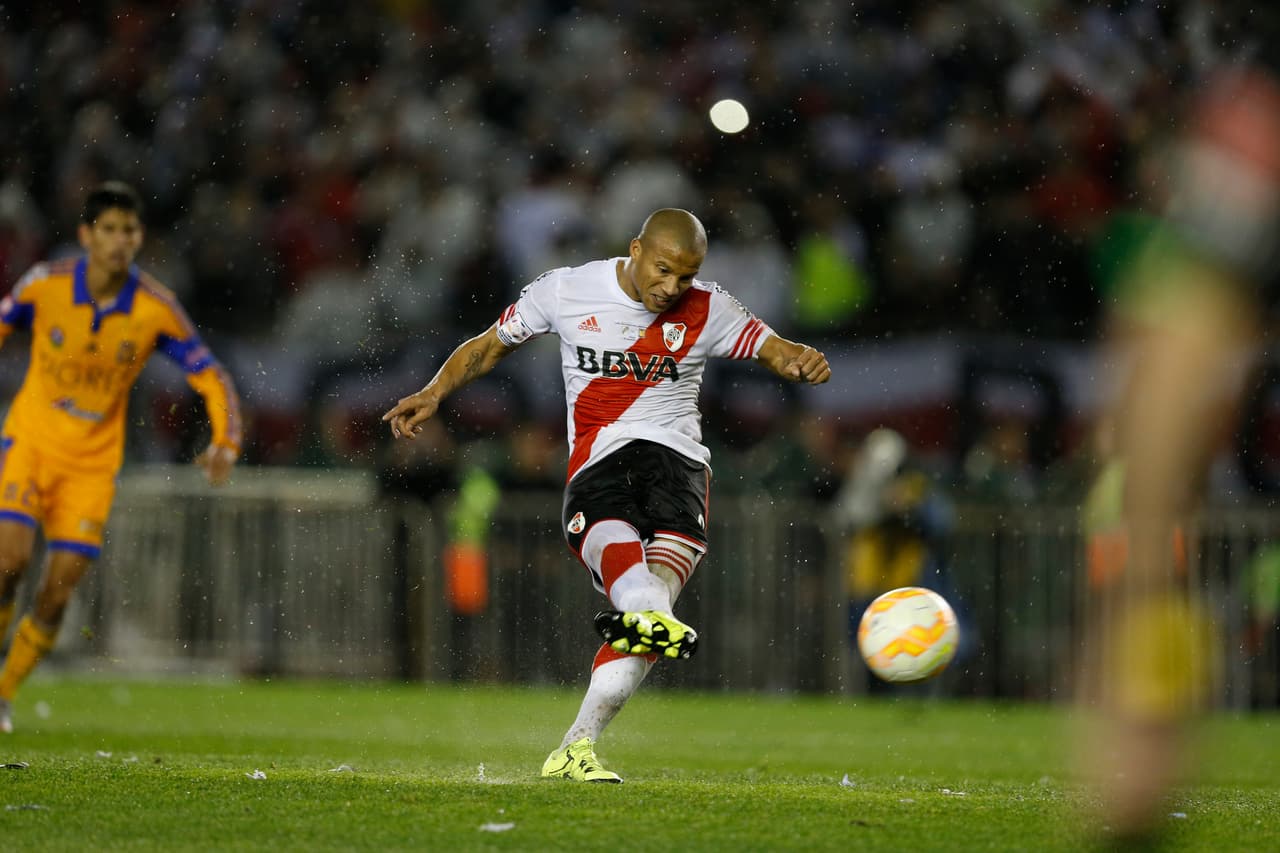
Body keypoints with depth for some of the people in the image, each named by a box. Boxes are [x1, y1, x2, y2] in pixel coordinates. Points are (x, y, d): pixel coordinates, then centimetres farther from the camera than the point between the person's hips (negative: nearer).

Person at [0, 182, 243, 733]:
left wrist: (226, 443, -21)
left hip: (93, 463, 1)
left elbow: (211, 378, -5)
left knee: (58, 592, -5)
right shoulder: (46, 285, -11)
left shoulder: (156, 310, -12)